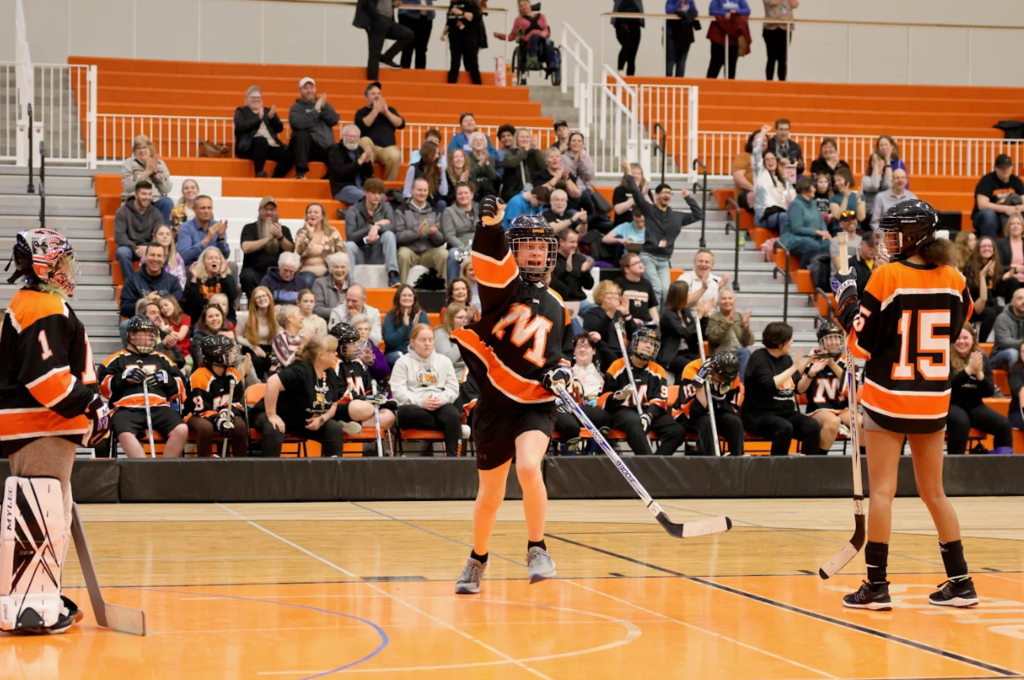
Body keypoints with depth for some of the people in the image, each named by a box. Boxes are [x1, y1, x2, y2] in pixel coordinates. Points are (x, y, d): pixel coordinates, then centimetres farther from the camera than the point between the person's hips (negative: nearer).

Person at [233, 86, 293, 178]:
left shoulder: (267, 111, 25)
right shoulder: (241, 111, 15)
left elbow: (279, 128, 14)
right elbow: (240, 127, -5)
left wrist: (272, 117, -4)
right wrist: (258, 118, -13)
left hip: (272, 146, 4)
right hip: (248, 147, -4)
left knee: (288, 156, -24)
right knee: (261, 140, -39)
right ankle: (259, 173, -37)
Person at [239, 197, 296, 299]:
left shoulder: (284, 230, 16)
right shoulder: (250, 228, 9)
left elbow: (291, 250, 1)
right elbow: (246, 248, -10)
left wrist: (280, 236, -16)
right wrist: (269, 238, -11)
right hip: (254, 270, -1)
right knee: (248, 276, -36)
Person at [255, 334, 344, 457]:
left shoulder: (330, 374, 0)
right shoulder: (301, 370, -27)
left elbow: (333, 405, 10)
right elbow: (273, 382, -40)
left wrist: (322, 419, -13)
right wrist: (271, 415, -38)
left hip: (305, 423, 7)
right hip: (280, 418, -7)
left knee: (335, 428, -10)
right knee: (274, 430, -40)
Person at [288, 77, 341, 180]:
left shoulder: (325, 105, 20)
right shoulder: (296, 108, 8)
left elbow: (334, 120, 2)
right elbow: (299, 123, -14)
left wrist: (323, 107, -10)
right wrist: (316, 110, -12)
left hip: (327, 146, 2)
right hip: (306, 146, -2)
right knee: (302, 134, -36)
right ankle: (301, 171, -27)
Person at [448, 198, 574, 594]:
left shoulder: (557, 307, 13)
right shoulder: (503, 285, -2)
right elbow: (490, 262, -25)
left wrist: (562, 372, 4)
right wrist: (490, 226, -44)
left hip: (536, 405, 2)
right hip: (495, 402, -2)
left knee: (528, 467, -26)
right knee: (491, 495, 8)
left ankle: (536, 550, -9)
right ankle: (477, 560, 33)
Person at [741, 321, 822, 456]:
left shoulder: (786, 359, 13)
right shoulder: (759, 358, -7)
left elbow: (798, 387, 17)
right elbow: (770, 385, -23)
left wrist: (807, 361, 11)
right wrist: (793, 368, -17)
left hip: (785, 413, 7)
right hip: (758, 415, -7)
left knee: (813, 426, -18)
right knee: (784, 428, -36)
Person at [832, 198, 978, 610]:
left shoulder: (888, 276, -12)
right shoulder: (953, 279, 1)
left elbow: (861, 343, -10)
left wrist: (846, 299, 3)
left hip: (889, 395, -5)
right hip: (934, 398, 5)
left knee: (882, 491, 0)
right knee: (934, 493, 14)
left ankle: (876, 586, -1)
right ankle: (960, 582, 15)